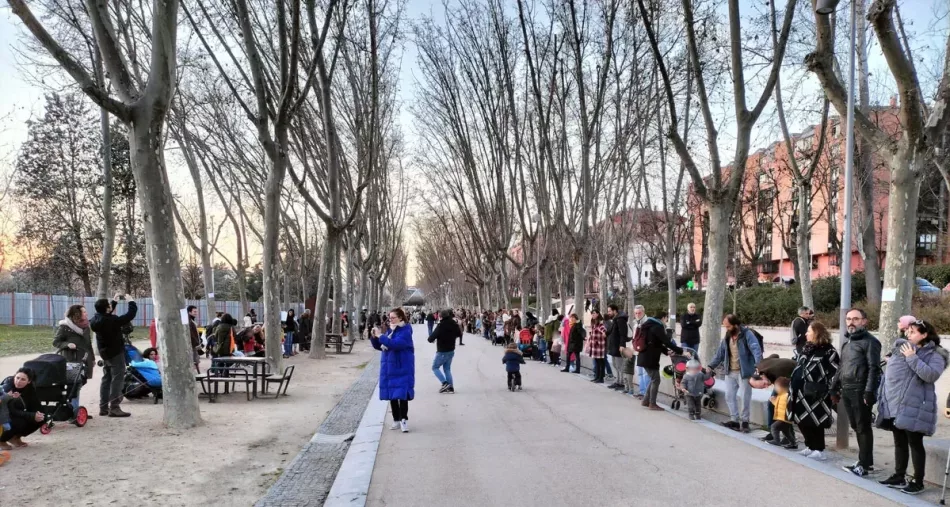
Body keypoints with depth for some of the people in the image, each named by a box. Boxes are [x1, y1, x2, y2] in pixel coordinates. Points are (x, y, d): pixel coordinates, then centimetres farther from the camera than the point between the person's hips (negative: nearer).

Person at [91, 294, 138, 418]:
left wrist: (114, 300, 23)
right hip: (116, 353, -9)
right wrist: (130, 301, -7)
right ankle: (114, 408, -10)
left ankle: (103, 407, 19)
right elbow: (130, 315, -22)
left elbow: (106, 314, 21)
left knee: (106, 379, 16)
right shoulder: (112, 320, -25)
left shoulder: (97, 318, -1)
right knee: (118, 379, -7)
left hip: (105, 352, 9)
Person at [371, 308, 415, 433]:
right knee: (391, 395, 11)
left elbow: (395, 344, -29)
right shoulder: (390, 331, 11)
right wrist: (375, 337, -2)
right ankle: (396, 420, 20)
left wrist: (381, 336, -24)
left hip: (401, 369, -8)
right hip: (389, 368, 8)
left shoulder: (405, 331, -13)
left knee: (401, 394, -10)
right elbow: (379, 346, 16)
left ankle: (404, 419, -1)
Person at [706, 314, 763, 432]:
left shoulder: (747, 334, -13)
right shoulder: (727, 337, 10)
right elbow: (720, 353, 17)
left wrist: (759, 365, -40)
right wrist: (711, 366, 12)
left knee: (745, 398, 2)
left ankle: (744, 421, 15)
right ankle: (734, 420, 16)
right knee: (729, 396, 7)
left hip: (744, 372, -7)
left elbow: (756, 349, -25)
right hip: (730, 372, 7)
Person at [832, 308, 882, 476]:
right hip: (846, 391, 8)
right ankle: (865, 461, 22)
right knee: (856, 427, 13)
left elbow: (874, 368, -15)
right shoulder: (847, 341, 18)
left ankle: (864, 464, 4)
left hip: (860, 391, -8)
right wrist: (835, 388, 18)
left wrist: (869, 391, -21)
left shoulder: (870, 341, -8)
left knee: (863, 428, -2)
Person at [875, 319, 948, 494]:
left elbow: (931, 375, -23)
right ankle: (899, 477, 25)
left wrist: (912, 358, -20)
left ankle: (918, 481, 10)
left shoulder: (934, 355, -5)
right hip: (895, 406, 6)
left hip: (914, 408, -6)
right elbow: (890, 373, 19)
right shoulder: (901, 347, 12)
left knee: (915, 444, 0)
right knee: (899, 442, 15)